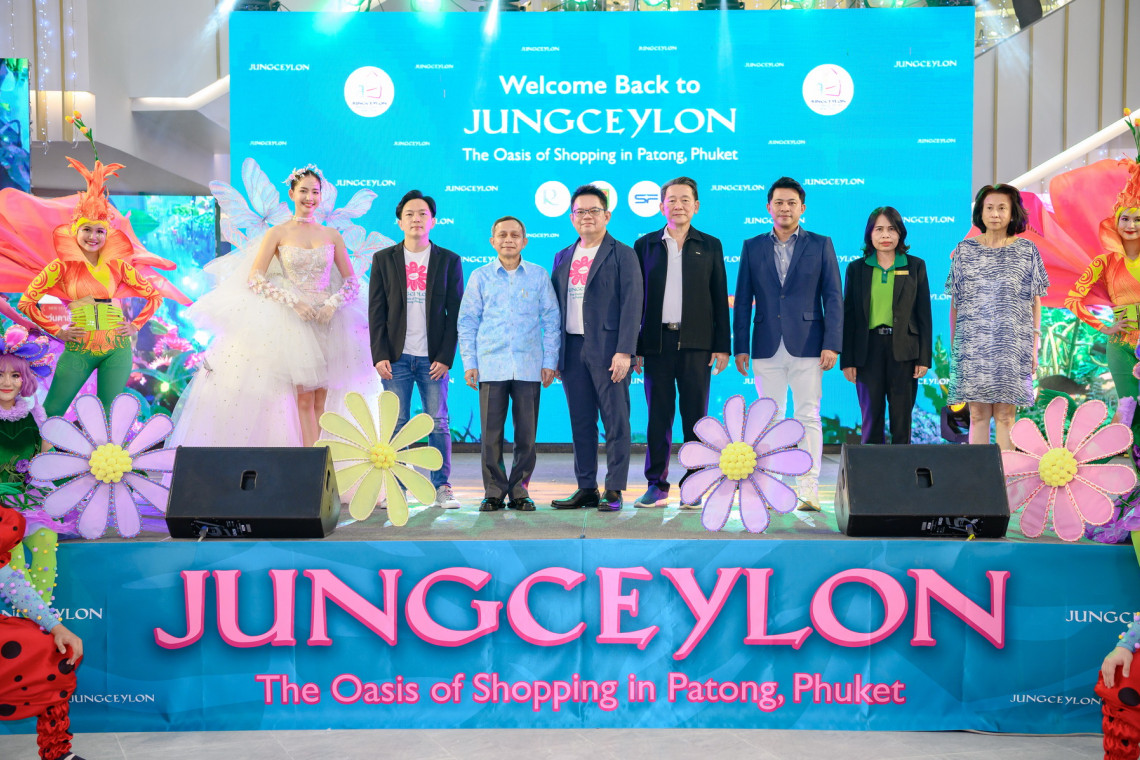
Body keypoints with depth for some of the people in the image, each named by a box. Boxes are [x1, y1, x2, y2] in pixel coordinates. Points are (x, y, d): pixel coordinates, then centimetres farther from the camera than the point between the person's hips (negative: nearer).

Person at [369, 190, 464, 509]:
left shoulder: (449, 260, 6)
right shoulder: (383, 259, 9)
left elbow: (455, 313, 3)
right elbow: (376, 311, 6)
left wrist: (446, 357, -5)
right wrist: (380, 355, -3)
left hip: (433, 359, 0)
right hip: (396, 357, 1)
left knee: (438, 423, 1)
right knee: (396, 424, 1)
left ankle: (442, 487, 9)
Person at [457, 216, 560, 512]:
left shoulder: (539, 275, 8)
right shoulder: (480, 276, 8)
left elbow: (551, 320, 10)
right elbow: (467, 321, 9)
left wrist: (549, 361, 4)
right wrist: (469, 363, 3)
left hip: (529, 366, 0)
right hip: (491, 366, 0)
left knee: (527, 433, 2)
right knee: (491, 432, -1)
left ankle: (519, 490, 14)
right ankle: (494, 492, 10)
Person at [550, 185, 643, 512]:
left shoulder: (623, 255, 0)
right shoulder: (562, 258, 16)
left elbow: (632, 305, -8)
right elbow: (554, 306, 16)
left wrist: (624, 351, -16)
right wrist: (553, 353, 9)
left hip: (608, 350, -5)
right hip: (572, 350, 5)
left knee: (615, 422, -1)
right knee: (581, 423, 9)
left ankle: (614, 490, 6)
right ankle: (586, 488, 16)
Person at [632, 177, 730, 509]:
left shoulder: (710, 246, 10)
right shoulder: (645, 245, 10)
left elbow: (720, 299, 8)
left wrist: (722, 345, 0)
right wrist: (633, 346, 2)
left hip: (696, 344, 0)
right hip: (657, 342, 0)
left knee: (695, 417, 2)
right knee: (658, 417, 3)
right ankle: (657, 486, 12)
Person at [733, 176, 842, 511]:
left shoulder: (820, 245, 6)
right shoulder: (753, 247, 11)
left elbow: (833, 297, 2)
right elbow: (742, 301, 10)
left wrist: (832, 344, -7)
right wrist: (740, 347, 4)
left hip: (806, 346, -2)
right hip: (766, 348, 2)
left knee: (808, 418, -2)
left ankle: (809, 489, 3)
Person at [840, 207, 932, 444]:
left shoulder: (915, 266, 7)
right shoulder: (856, 268, 7)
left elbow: (924, 314, 5)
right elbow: (848, 315, 6)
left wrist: (924, 357, -1)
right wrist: (847, 360, 0)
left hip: (903, 350, 0)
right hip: (868, 349, 0)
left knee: (902, 418, 3)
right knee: (871, 416, 3)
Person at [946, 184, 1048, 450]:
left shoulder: (1027, 251, 5)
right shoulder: (964, 250, 6)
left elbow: (1035, 302, 6)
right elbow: (954, 303, 8)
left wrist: (1034, 347, 1)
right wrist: (953, 345, 5)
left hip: (1013, 345, 0)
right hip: (973, 345, 1)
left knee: (1006, 414, 0)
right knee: (978, 413, 0)